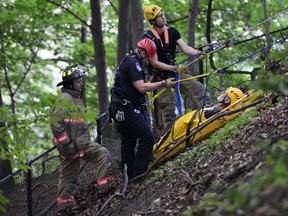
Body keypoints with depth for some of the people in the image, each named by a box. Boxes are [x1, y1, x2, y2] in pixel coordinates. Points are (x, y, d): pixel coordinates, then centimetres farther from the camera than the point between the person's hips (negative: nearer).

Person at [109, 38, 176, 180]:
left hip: (121, 110, 11)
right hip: (127, 109, -11)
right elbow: (141, 87, -21)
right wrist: (164, 84, -17)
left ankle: (129, 179, 16)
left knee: (128, 142, 13)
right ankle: (139, 174, -16)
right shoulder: (132, 63, -14)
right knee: (147, 138, -14)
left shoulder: (127, 61, 20)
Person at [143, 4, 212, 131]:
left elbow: (185, 48, -9)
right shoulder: (148, 38, -17)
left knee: (198, 88, -10)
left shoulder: (172, 32, -1)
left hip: (174, 72, 5)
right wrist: (175, 68, -28)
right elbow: (155, 63, -19)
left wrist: (197, 53, -30)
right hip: (159, 77, -5)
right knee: (167, 109, -5)